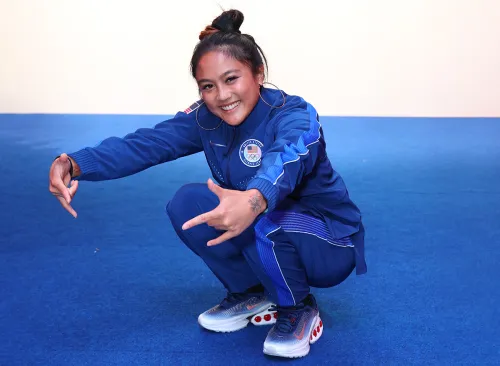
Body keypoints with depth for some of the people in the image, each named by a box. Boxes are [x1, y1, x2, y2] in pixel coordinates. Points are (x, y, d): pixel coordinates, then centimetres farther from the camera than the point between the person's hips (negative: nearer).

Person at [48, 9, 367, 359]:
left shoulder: (294, 115, -26)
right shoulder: (206, 118, -10)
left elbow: (286, 159, -49)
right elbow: (146, 142, -24)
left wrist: (254, 201, -71)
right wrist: (76, 163, -41)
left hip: (329, 245, -5)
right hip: (263, 239, 6)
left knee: (264, 223, -36)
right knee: (187, 203, -14)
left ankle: (300, 309, -5)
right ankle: (249, 294, 7)